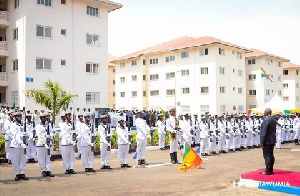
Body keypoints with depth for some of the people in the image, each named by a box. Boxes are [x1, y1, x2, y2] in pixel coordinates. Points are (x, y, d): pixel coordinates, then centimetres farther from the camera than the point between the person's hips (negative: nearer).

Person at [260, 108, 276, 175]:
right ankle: (271, 170, 20)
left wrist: (262, 142, -17)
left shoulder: (266, 120, -19)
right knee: (271, 155, 13)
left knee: (267, 156, -4)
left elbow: (264, 132, -20)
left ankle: (268, 171, 0)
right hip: (272, 140, 9)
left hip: (267, 141, -9)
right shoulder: (273, 119, 10)